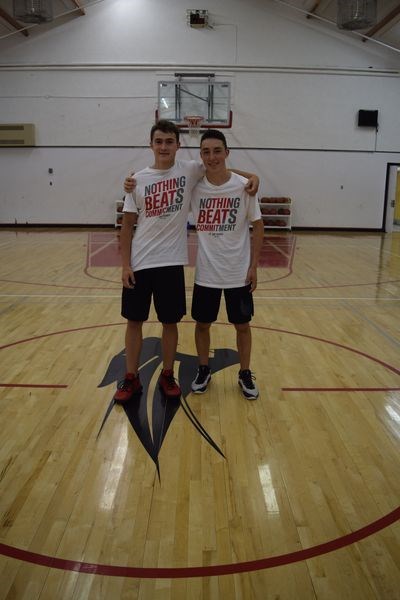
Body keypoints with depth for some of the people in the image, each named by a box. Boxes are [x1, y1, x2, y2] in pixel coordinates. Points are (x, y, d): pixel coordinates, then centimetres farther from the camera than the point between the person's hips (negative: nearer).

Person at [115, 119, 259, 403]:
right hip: (139, 263, 1)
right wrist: (125, 265, -3)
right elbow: (128, 225, 3)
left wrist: (251, 175, -6)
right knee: (134, 321, 8)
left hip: (172, 262, -1)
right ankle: (131, 379, 22)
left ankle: (167, 376, 26)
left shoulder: (190, 170, -1)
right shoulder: (138, 180, 1)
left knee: (170, 322, 8)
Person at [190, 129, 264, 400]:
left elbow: (258, 226, -2)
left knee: (242, 325, 10)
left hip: (238, 273, -1)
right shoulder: (193, 186, -6)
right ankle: (204, 370, 32)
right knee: (202, 323, 11)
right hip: (206, 273, 1)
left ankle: (245, 374, 29)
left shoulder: (243, 186, -9)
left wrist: (254, 266, -5)